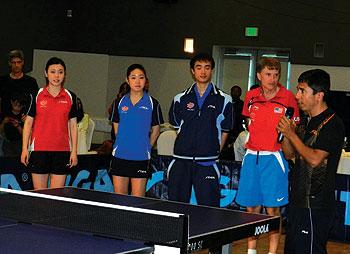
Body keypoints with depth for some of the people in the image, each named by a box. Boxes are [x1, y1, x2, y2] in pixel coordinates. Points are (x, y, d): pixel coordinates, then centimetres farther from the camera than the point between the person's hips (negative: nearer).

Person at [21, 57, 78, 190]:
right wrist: (24, 148, -1)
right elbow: (28, 122, 6)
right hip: (39, 149, -1)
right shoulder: (37, 95, 3)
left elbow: (73, 125, 9)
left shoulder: (70, 97, 6)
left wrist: (74, 151, 3)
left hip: (62, 150, 1)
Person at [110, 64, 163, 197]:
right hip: (120, 156, 2)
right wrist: (124, 144, 11)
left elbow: (155, 130, 8)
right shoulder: (119, 102, 6)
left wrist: (146, 148, 5)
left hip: (141, 158, -2)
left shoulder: (153, 103, 0)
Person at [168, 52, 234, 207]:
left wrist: (214, 152, 4)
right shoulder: (180, 99, 9)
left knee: (208, 206, -4)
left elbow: (225, 130, 9)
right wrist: (187, 147, 11)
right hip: (181, 161, 2)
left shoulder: (223, 100, 3)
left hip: (207, 164, -2)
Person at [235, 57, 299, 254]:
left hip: (274, 157, -4)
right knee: (251, 206, 10)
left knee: (272, 208, -3)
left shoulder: (288, 98, -6)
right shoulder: (251, 96, 6)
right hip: (252, 156, 4)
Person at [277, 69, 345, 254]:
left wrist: (292, 134, -16)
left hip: (315, 206, -9)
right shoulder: (306, 122, 14)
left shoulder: (332, 124, -14)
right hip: (298, 201, 9)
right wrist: (286, 132, 0)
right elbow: (289, 154, 18)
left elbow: (314, 159, -23)